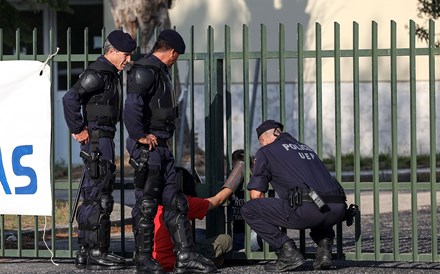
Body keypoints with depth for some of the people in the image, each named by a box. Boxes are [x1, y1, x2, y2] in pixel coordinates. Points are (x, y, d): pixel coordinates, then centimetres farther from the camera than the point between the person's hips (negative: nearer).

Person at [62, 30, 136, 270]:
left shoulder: (109, 74, 18)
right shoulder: (98, 73, -14)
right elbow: (70, 98, -24)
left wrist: (78, 129, 18)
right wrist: (78, 130, -18)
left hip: (103, 139, 10)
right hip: (97, 140, -10)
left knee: (92, 197, 12)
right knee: (98, 198, -9)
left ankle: (85, 253, 15)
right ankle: (96, 253, -9)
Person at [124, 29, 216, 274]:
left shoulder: (160, 71, 19)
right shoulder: (145, 71, -14)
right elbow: (132, 105, -28)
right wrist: (140, 136, -22)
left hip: (162, 147, 10)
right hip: (148, 147, -10)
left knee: (176, 203, 8)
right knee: (147, 204, -2)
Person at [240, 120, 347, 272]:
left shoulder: (265, 152, 17)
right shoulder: (306, 148, 35)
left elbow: (256, 195, 14)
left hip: (306, 210, -6)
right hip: (338, 211, 6)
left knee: (248, 210, 10)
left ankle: (287, 251, 0)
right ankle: (325, 249, 17)